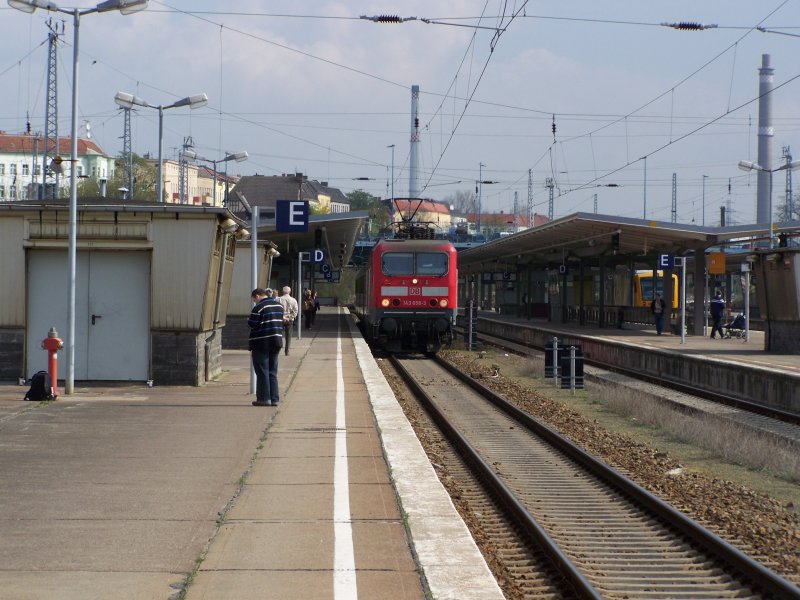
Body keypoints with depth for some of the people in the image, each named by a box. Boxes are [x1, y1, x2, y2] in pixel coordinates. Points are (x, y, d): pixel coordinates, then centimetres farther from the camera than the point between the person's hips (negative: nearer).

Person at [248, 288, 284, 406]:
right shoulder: (279, 305, 10)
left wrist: (248, 320, 5)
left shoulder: (259, 307, -14)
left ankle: (264, 398, -1)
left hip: (261, 343, -7)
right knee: (273, 371, 11)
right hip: (276, 341, 7)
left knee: (262, 371, 0)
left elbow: (252, 324, -14)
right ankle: (274, 399, 9)